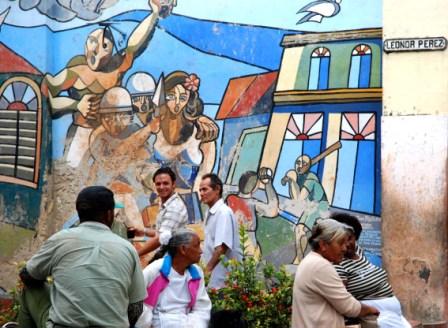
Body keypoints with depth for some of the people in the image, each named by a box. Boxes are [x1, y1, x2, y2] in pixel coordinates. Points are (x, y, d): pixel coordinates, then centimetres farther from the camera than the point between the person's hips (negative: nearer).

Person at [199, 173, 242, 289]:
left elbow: (221, 248, -21)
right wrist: (206, 270, 15)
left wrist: (207, 270, -18)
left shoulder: (223, 212, -13)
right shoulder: (211, 213, 14)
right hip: (214, 274, 8)